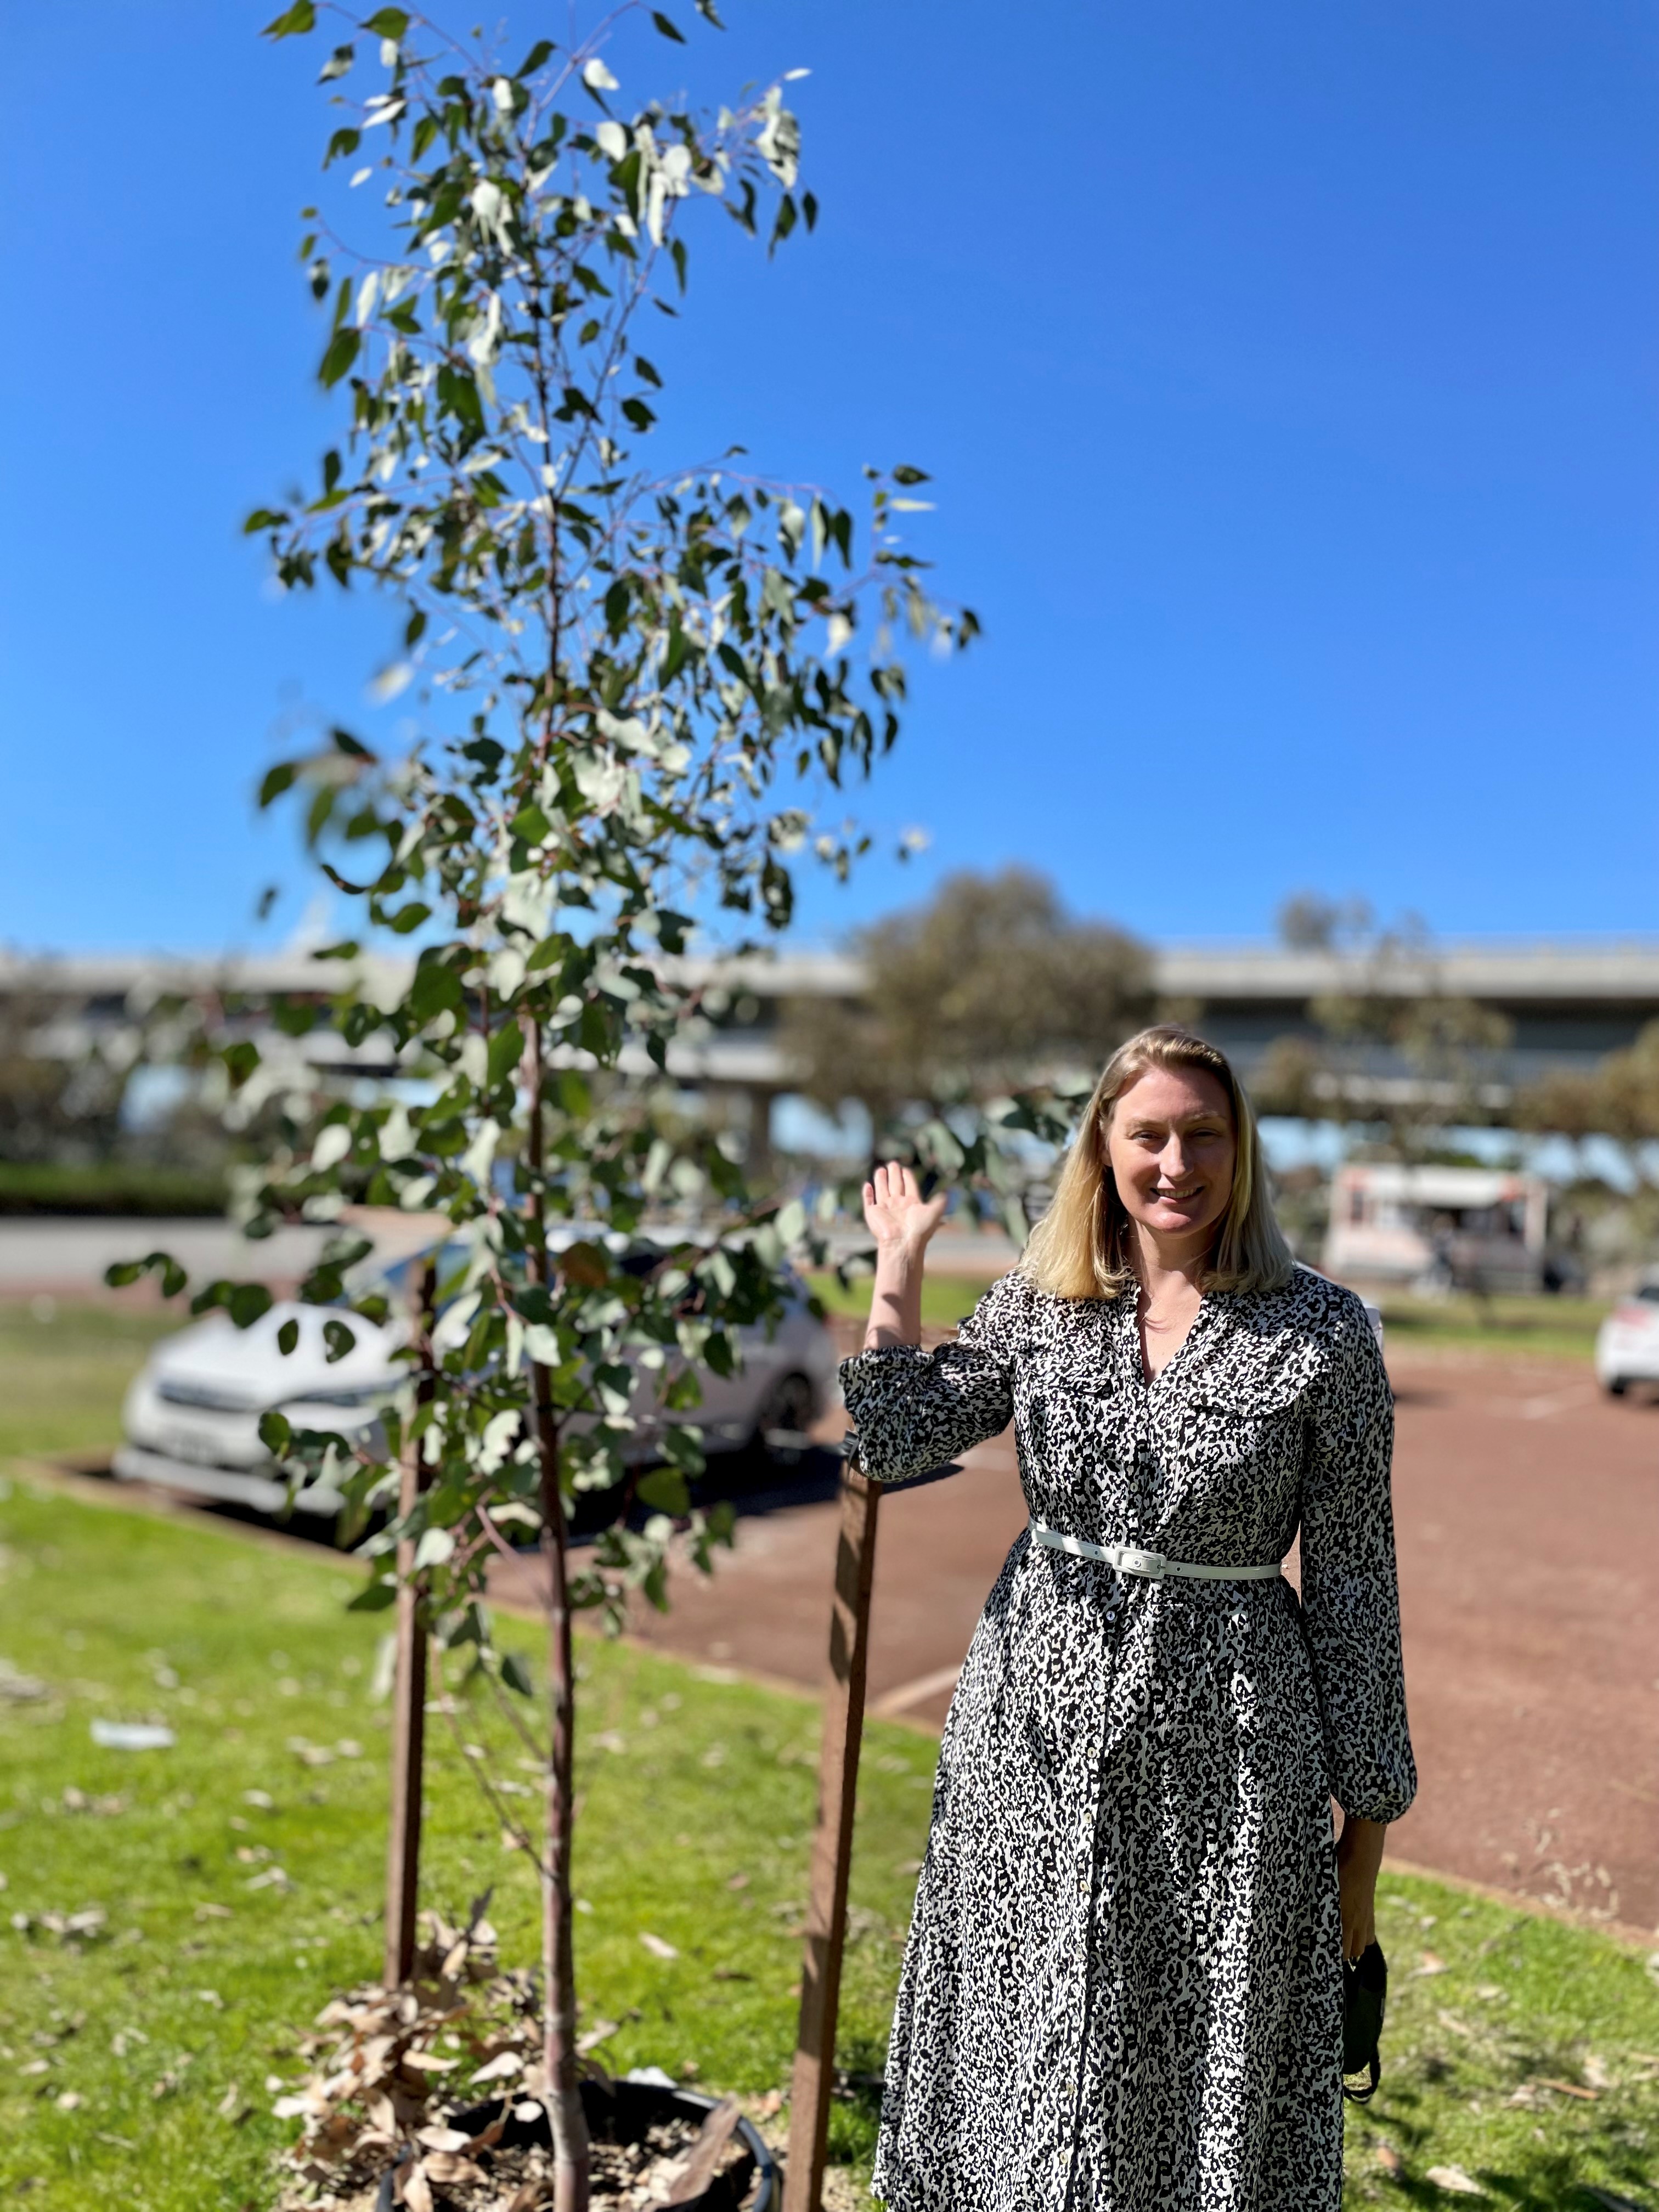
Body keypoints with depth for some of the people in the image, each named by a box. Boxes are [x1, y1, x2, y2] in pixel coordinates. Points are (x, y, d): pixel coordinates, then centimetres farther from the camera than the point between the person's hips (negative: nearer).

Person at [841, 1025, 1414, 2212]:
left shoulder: (1321, 1330, -7)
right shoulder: (1037, 1301, 1)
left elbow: (1354, 1577, -4)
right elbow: (898, 1446, -3)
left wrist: (1367, 1823, -1)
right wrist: (898, 1270, -3)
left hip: (1224, 1750, -2)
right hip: (1039, 1725, 3)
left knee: (1209, 2070, 11)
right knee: (1036, 2051, 16)